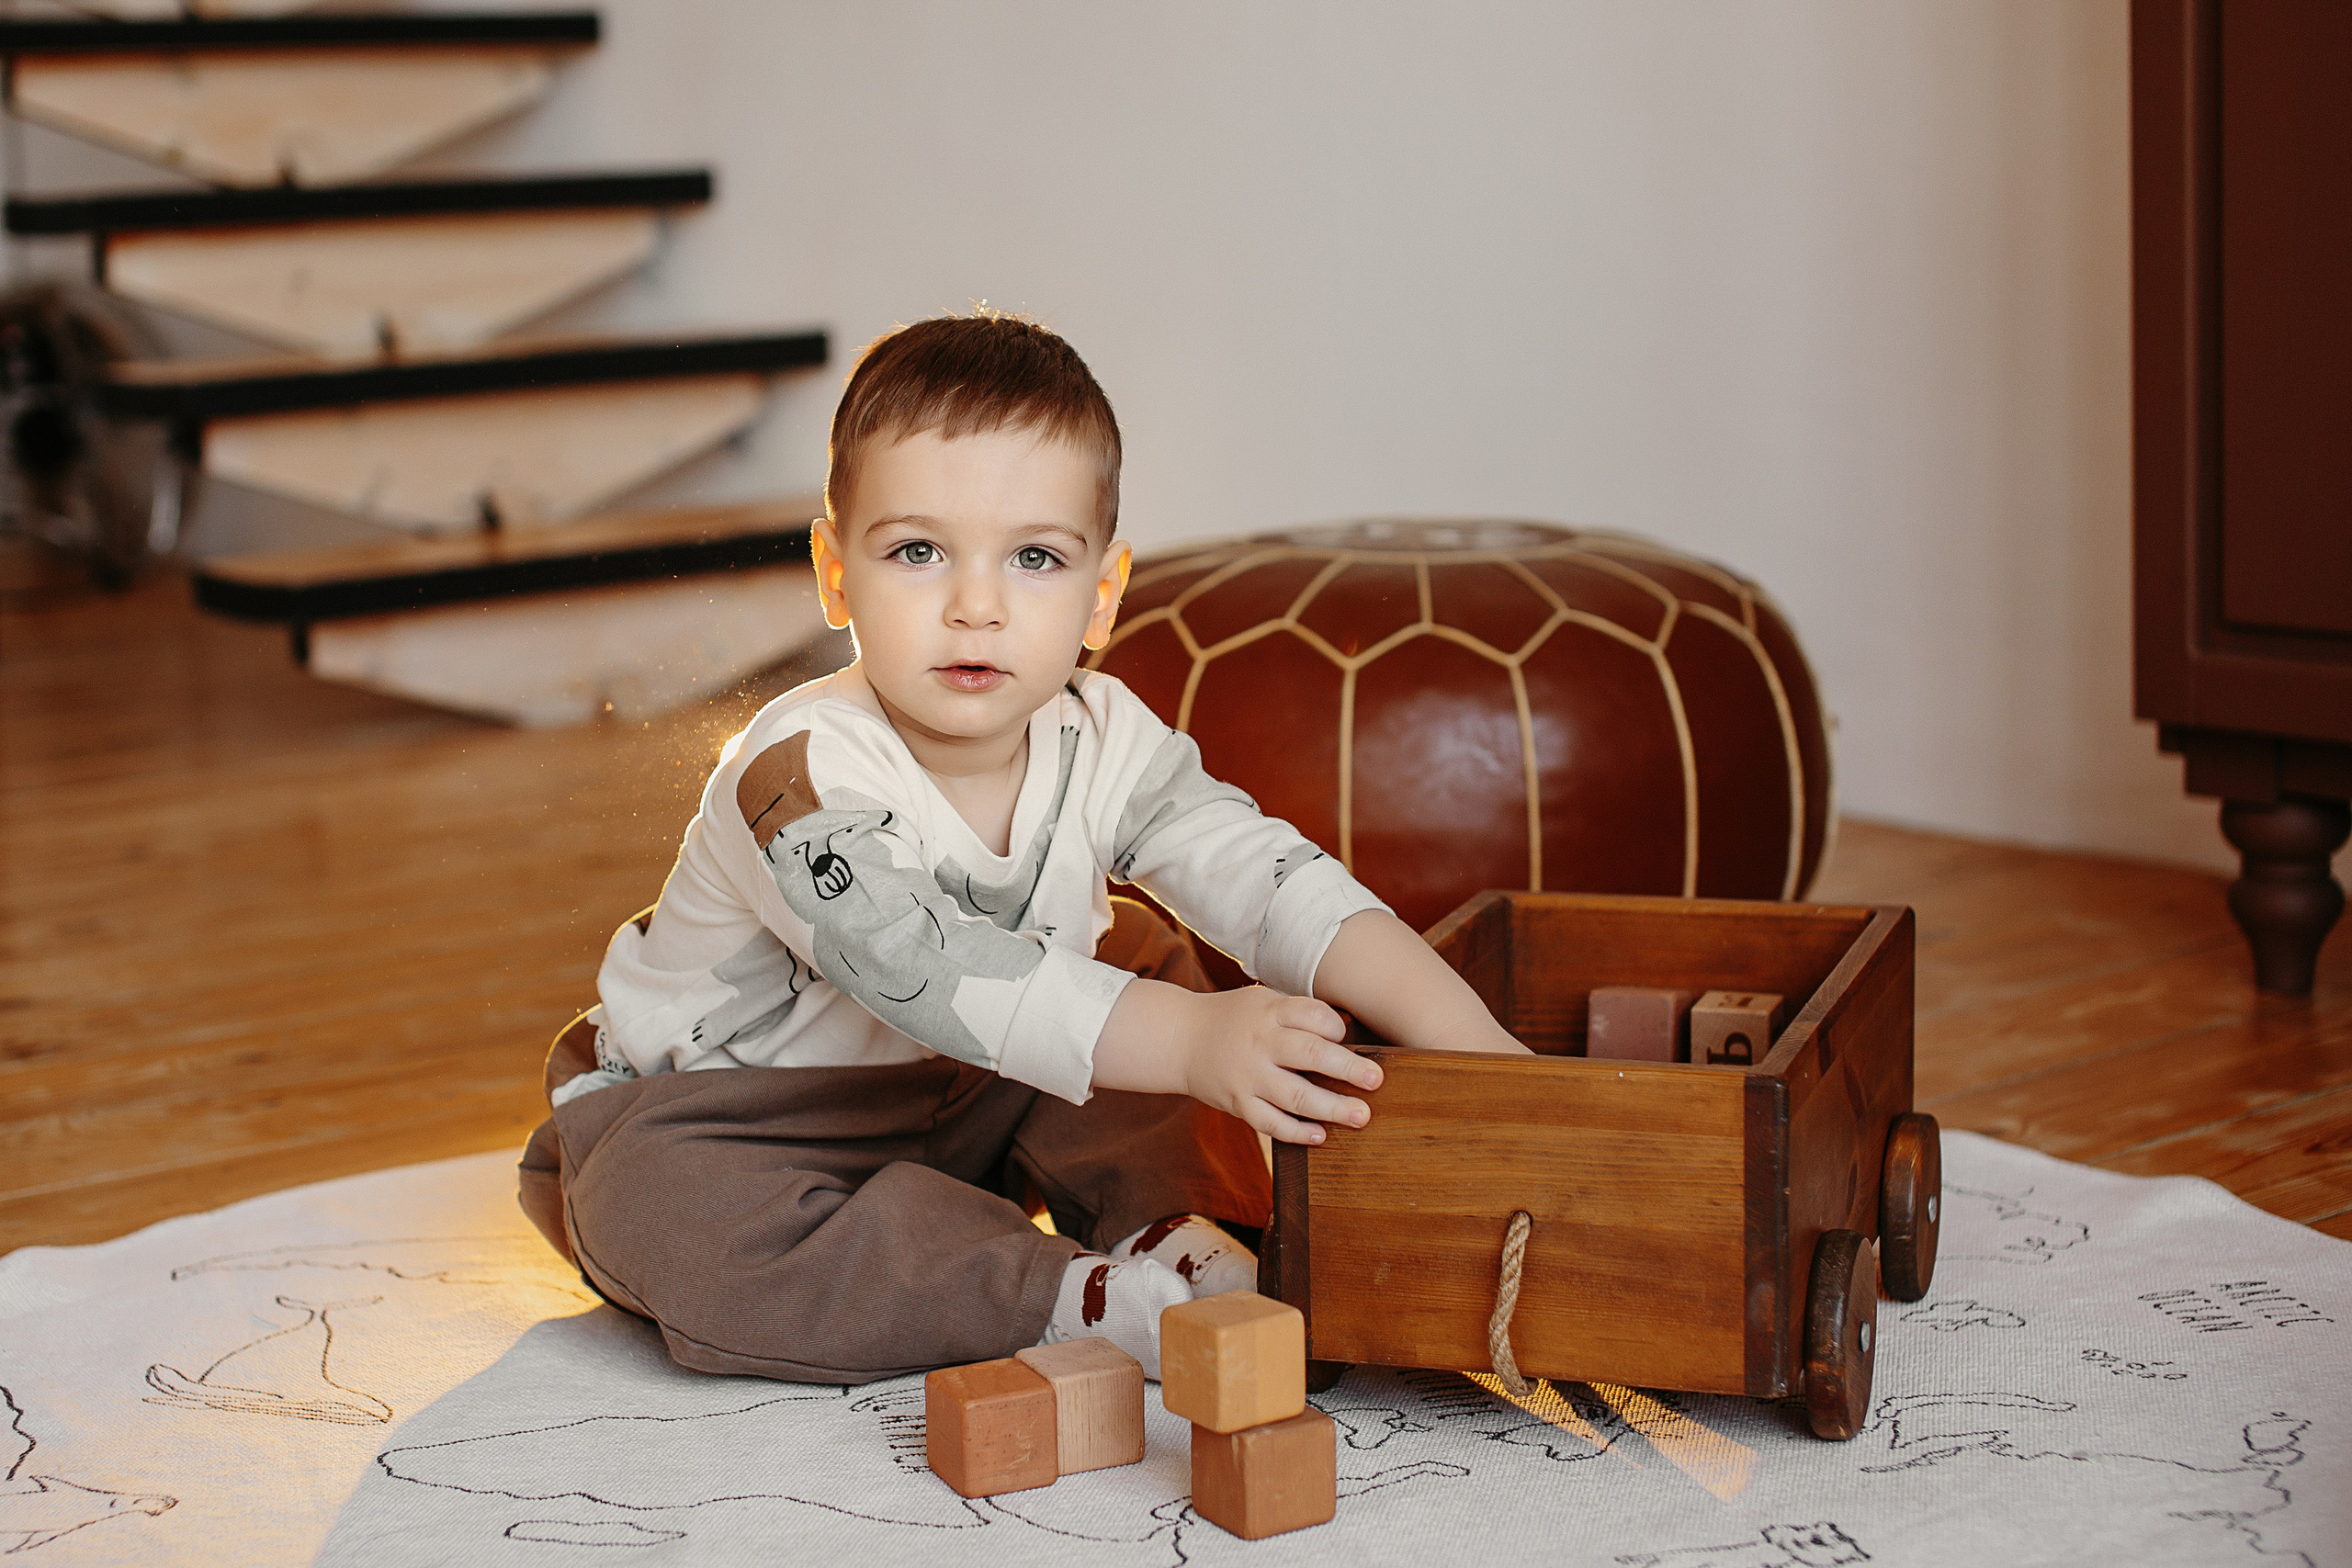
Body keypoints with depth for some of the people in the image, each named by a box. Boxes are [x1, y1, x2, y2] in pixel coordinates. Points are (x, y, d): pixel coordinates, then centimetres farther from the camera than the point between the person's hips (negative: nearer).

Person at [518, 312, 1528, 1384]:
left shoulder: (1100, 741, -13)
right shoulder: (804, 774, -32)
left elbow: (1274, 879, -20)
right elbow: (923, 971, -45)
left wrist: (1469, 1041, -35)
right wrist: (1193, 1041, -54)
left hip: (956, 1105, 5)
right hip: (723, 1117, -5)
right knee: (654, 1214, -36)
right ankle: (1077, 1302, -32)